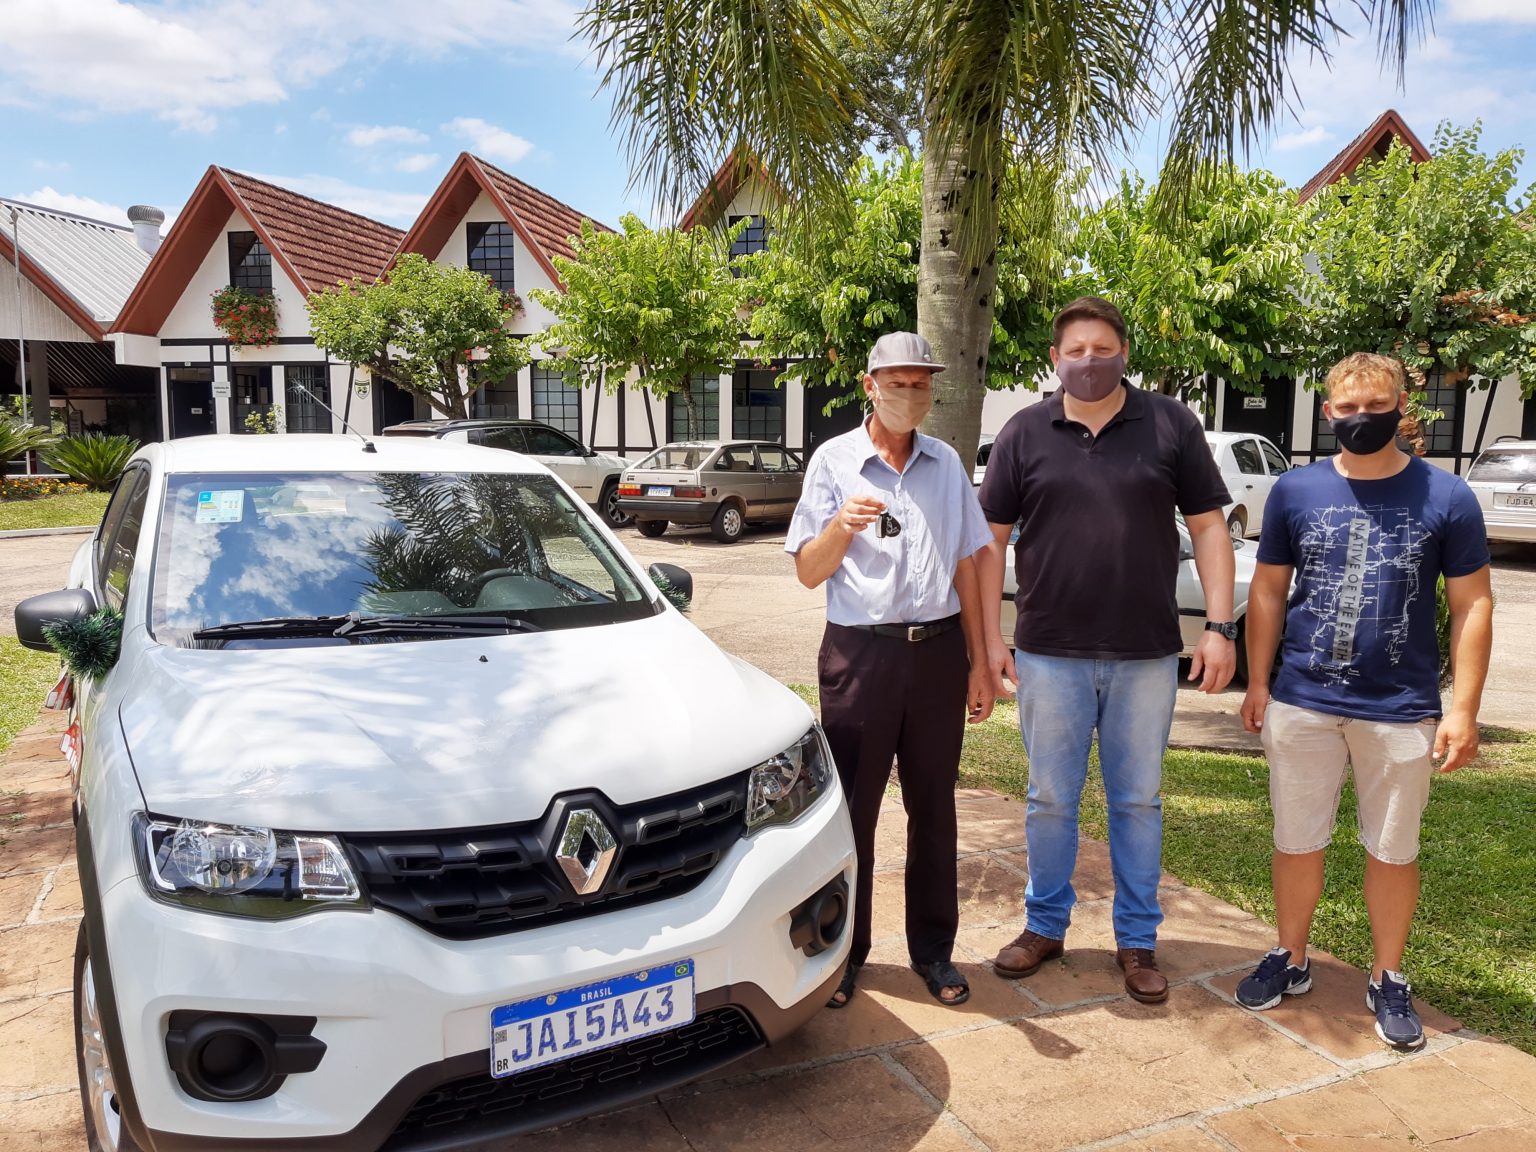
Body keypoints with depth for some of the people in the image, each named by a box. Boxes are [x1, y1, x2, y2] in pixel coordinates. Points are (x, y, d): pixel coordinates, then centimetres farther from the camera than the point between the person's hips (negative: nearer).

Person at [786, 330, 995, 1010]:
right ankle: (844, 952, 20)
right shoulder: (834, 461, 1)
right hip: (860, 653, -3)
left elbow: (966, 567, 14)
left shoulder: (946, 464, 11)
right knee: (852, 808, 6)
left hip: (938, 650, 3)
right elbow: (809, 572, -1)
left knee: (933, 807, 11)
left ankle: (933, 949, 25)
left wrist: (979, 661, 11)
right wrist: (842, 526, -21)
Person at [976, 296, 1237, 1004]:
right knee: (1050, 800, 12)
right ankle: (1045, 925, 30)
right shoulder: (1025, 433, 2)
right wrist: (990, 638, -2)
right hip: (1050, 653, 0)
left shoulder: (1171, 425, 2)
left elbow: (1208, 527, 3)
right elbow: (992, 539, 3)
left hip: (1145, 654, 0)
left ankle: (1137, 940, 27)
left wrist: (1220, 626, -5)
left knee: (1138, 801, 12)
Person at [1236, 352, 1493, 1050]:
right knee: (1296, 841, 12)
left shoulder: (1446, 497, -3)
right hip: (1301, 704, 1)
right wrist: (1257, 683, 2)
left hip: (1403, 711, -1)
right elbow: (1268, 590, 6)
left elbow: (1472, 605, -1)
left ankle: (1388, 980, 30)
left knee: (1393, 850, 12)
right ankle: (1290, 959, 31)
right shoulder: (1295, 491, 1)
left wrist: (1464, 709, -6)